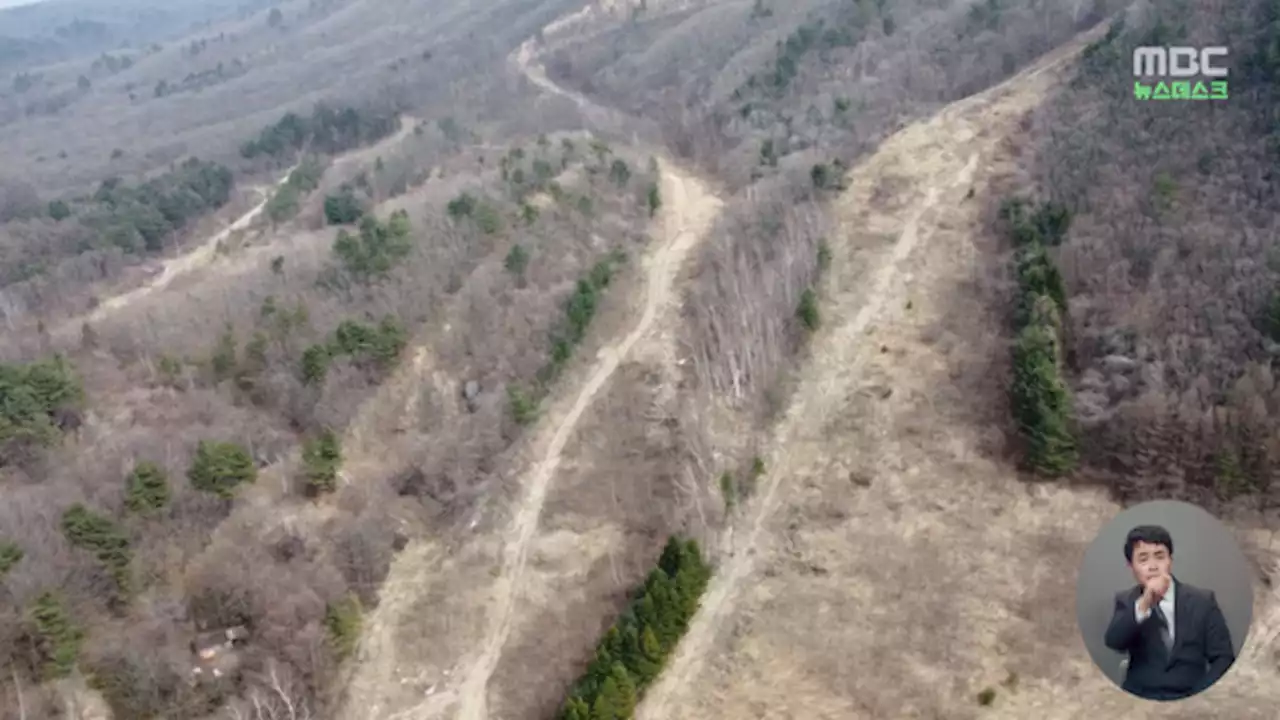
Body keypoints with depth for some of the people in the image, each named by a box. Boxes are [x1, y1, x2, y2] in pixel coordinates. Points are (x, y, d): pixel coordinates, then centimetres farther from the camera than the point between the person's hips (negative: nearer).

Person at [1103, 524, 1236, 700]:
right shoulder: (1126, 601, 5)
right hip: (1139, 699, 0)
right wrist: (1143, 604, -25)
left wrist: (1200, 697, -12)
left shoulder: (1202, 600, 5)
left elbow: (1223, 658, 3)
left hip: (1188, 699, 1)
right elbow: (1114, 643, -12)